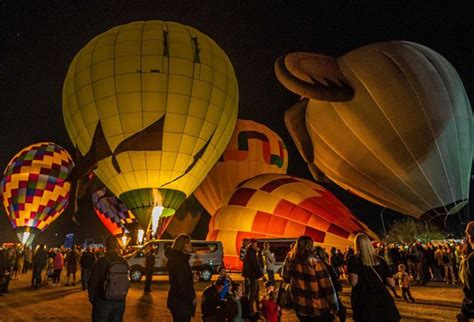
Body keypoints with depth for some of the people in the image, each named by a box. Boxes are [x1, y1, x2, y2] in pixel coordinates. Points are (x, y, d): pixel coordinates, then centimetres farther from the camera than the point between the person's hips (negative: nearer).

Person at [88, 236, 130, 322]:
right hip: (120, 302, 3)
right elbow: (127, 283, 3)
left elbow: (92, 283, -9)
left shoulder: (101, 261, -15)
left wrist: (92, 299, 8)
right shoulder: (124, 262, -4)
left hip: (103, 302, -3)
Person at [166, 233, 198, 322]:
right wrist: (192, 298, -13)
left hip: (177, 299, 10)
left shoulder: (180, 258, 10)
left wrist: (192, 277, 4)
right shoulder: (179, 260, -21)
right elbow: (180, 283, -23)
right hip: (181, 301, -10)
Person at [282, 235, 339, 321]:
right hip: (319, 310, -3)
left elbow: (286, 278, 9)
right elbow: (328, 287, -15)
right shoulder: (316, 263, -19)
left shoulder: (290, 261, -8)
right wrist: (335, 306, -2)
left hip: (300, 308, 4)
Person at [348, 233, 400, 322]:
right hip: (383, 300, 4)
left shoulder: (354, 260, -6)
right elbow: (392, 283, 6)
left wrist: (349, 276, 2)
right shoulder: (380, 260, 6)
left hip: (365, 302, -3)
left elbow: (353, 282, -19)